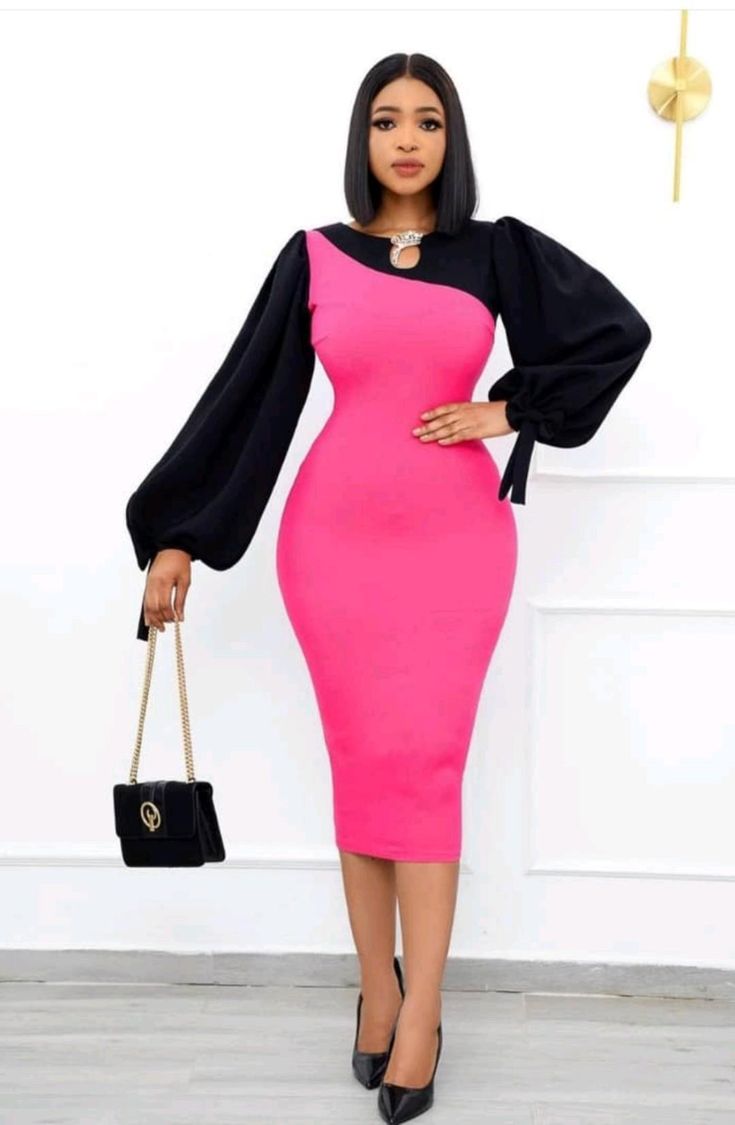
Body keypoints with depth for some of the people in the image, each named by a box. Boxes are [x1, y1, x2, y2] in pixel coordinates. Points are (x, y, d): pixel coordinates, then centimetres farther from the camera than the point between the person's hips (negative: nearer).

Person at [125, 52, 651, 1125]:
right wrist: (175, 536, 5)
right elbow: (246, 392, 5)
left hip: (456, 536, -1)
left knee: (423, 763, -4)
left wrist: (509, 407, 0)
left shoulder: (499, 251, 5)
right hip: (335, 535, 1)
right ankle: (378, 987, 19)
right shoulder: (314, 257, 5)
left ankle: (419, 1009, 6)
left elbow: (619, 329, 7)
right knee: (362, 763, 4)